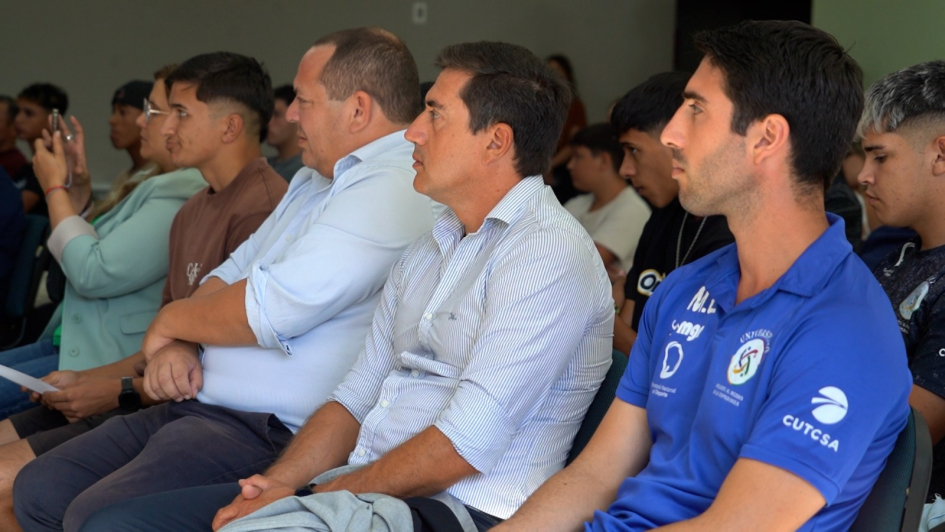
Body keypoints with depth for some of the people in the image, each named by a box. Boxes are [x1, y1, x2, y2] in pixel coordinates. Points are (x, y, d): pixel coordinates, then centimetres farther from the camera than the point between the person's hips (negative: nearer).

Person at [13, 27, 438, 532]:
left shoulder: (395, 189, -17)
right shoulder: (316, 180, 20)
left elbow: (270, 310, -22)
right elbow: (231, 272, 20)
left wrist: (170, 321, -3)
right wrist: (178, 343, -1)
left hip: (274, 431, -10)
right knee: (37, 490, 7)